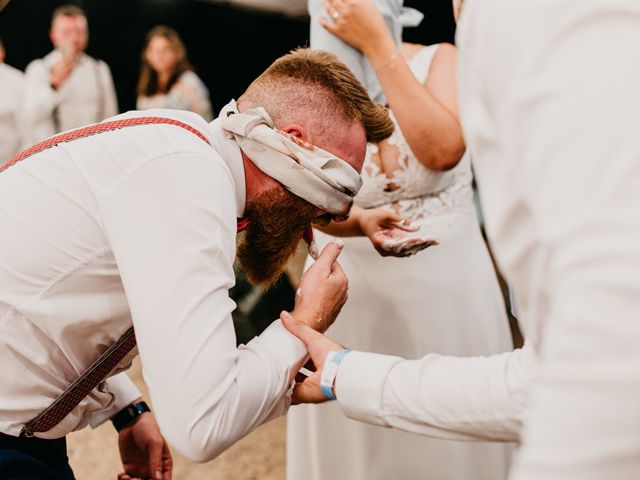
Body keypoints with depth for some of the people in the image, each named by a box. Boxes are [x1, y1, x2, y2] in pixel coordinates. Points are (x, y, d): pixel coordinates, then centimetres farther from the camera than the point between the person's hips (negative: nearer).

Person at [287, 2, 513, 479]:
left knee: (446, 438, 7)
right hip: (354, 290, 1)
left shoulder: (439, 59, -5)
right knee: (358, 437, 7)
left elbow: (443, 151, -22)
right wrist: (361, 223, -34)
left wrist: (377, 44, -23)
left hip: (448, 283, 0)